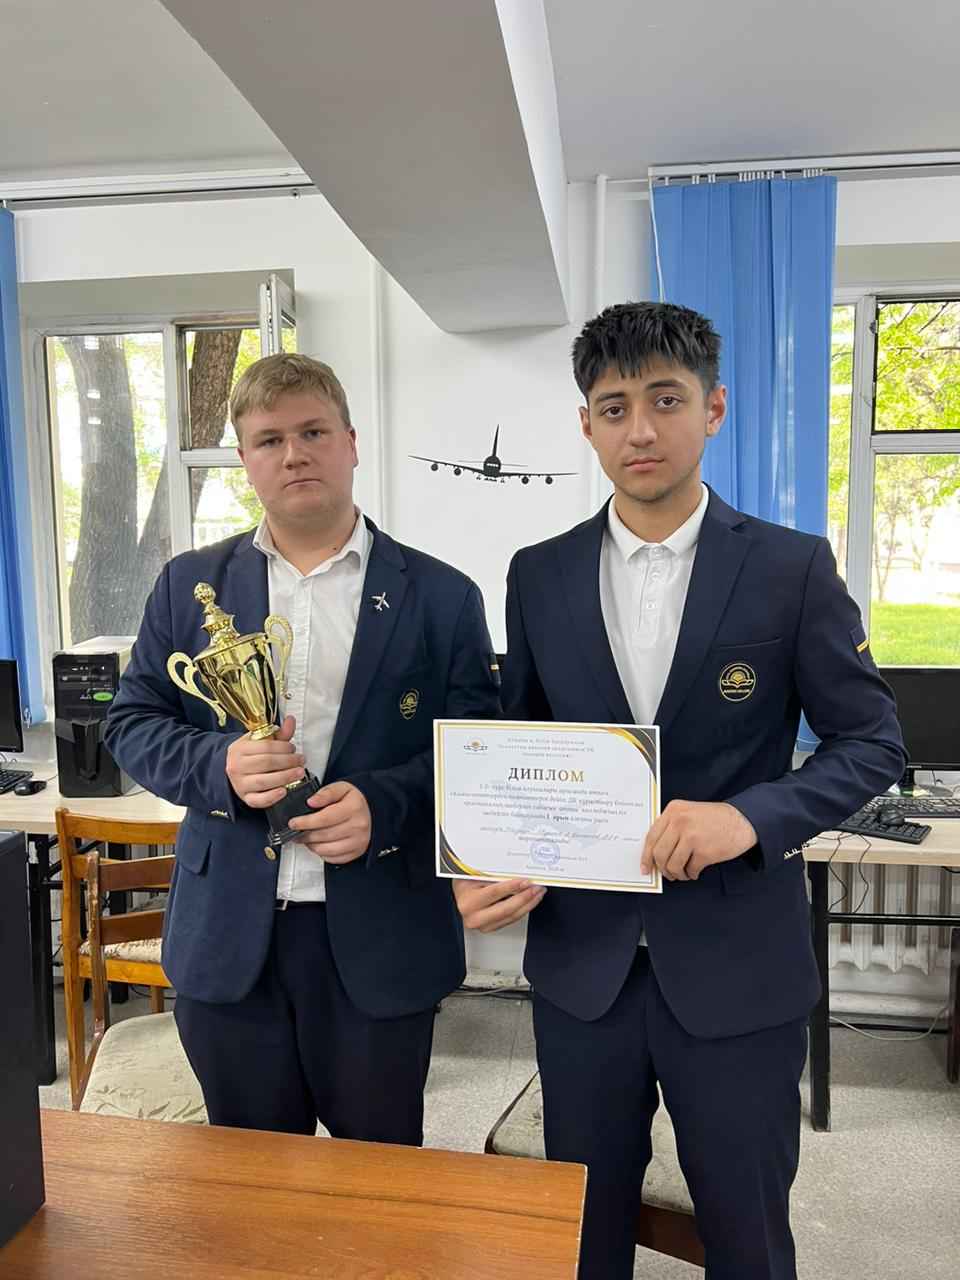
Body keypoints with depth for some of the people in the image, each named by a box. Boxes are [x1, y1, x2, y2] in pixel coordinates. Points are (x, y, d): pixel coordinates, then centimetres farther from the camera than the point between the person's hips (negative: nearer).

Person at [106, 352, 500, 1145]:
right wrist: (218, 764, -15)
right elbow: (132, 723, 5)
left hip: (381, 941, -1)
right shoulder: (190, 584, 5)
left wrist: (385, 801, -19)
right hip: (229, 937, 2)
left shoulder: (441, 596, -1)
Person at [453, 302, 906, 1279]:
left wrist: (752, 816, -21)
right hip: (581, 957, 2)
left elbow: (872, 742, -3)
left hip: (738, 964, -2)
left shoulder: (792, 568, -6)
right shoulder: (539, 575, 1)